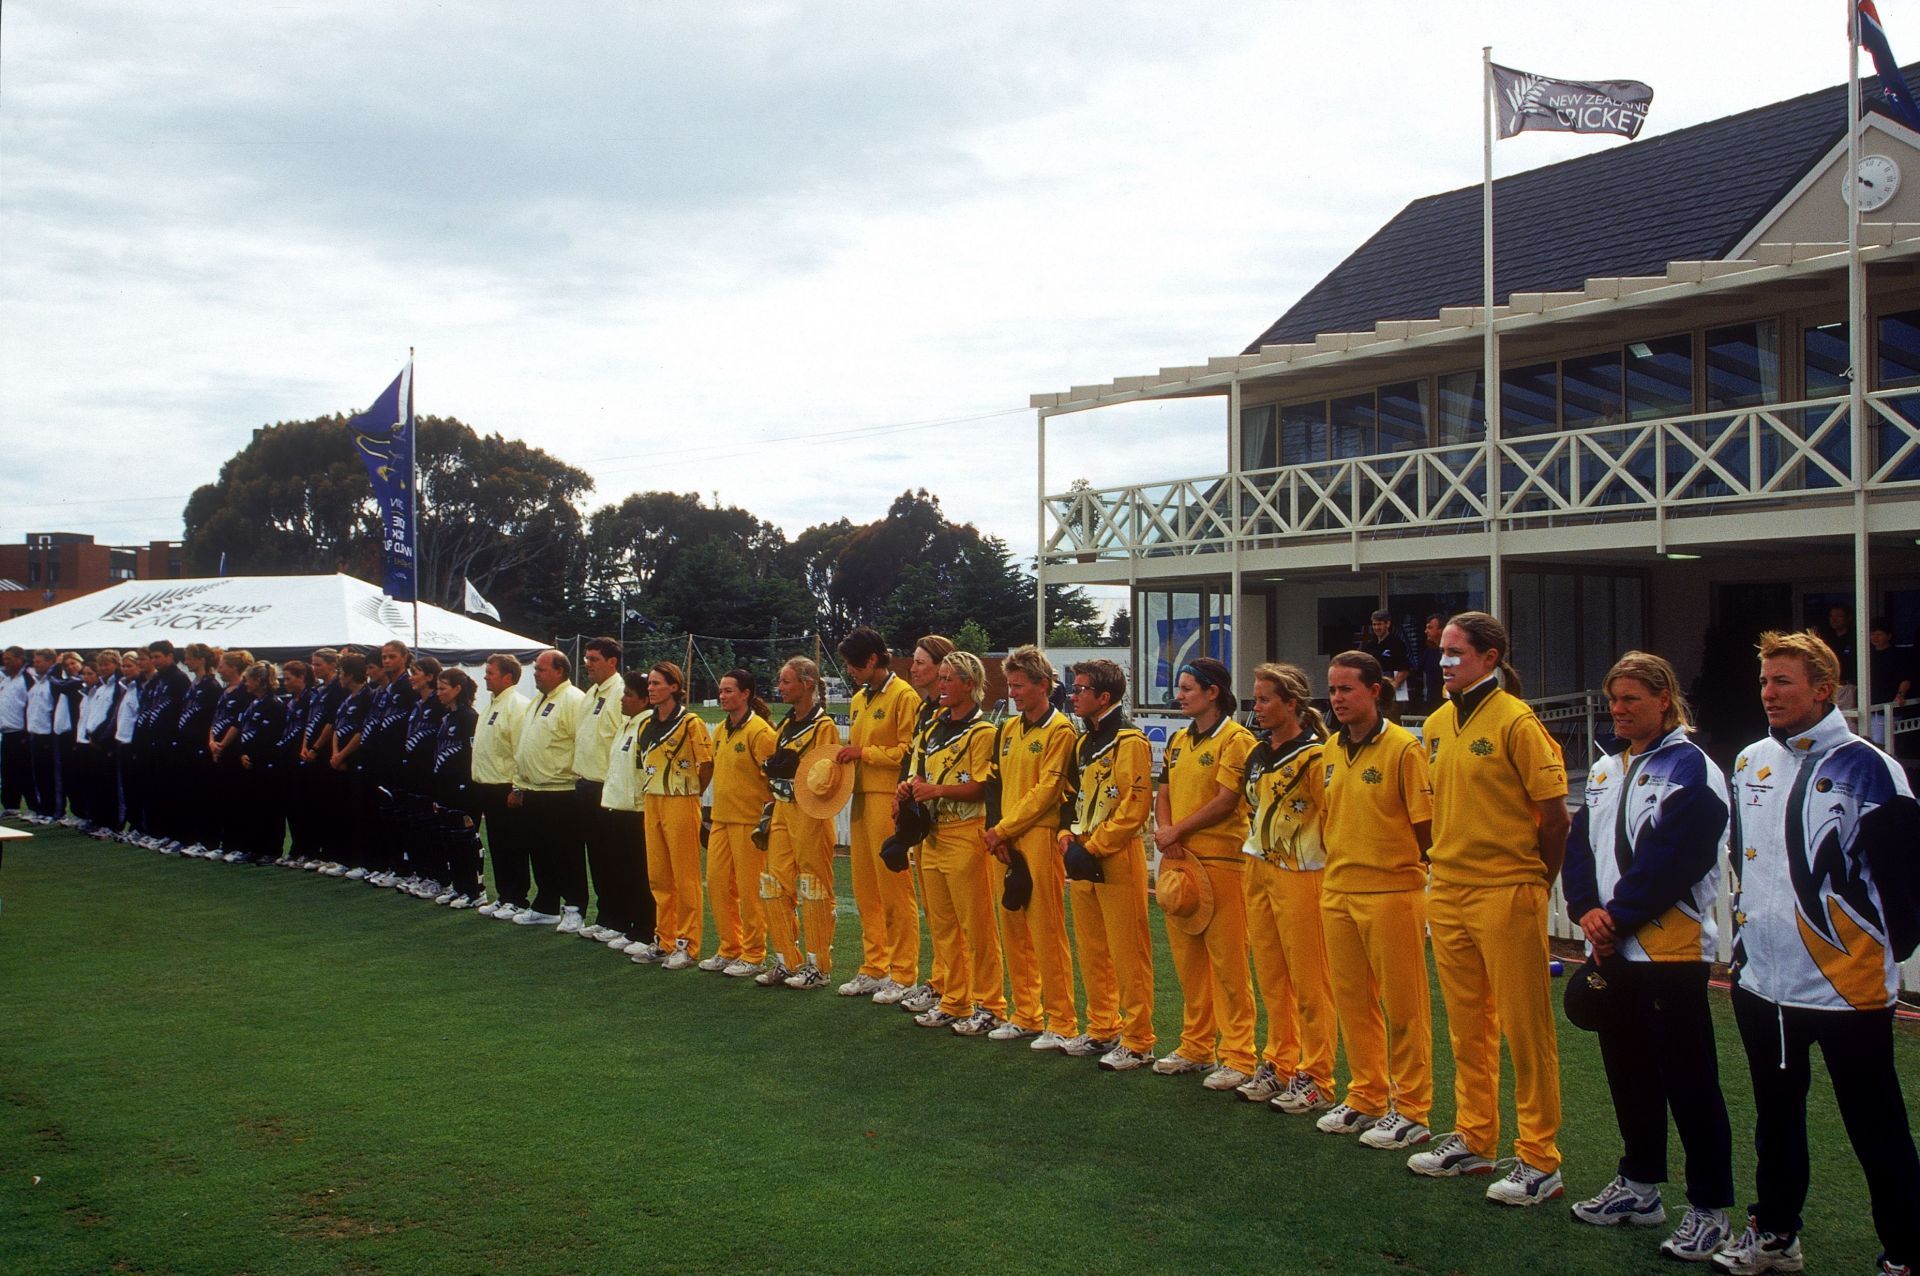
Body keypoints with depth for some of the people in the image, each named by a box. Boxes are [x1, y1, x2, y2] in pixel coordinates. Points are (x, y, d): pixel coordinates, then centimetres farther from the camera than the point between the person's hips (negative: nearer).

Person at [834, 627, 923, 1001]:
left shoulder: (903, 695, -8)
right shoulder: (859, 699, 18)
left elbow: (909, 751, -14)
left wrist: (864, 752, -13)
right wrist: (848, 757, 6)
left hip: (889, 799, -9)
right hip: (861, 798, 9)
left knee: (895, 889, -4)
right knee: (865, 889, 11)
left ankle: (902, 974, 3)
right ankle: (874, 969, 19)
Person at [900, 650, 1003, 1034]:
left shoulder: (982, 731, -10)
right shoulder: (934, 727, 15)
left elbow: (983, 787, -17)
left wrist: (938, 790, -19)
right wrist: (911, 786, 4)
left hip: (966, 834, -9)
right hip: (932, 834, 9)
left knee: (976, 926, -3)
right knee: (941, 925, 13)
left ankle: (989, 1007, 4)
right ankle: (952, 1003, 22)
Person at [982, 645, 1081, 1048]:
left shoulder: (1060, 730, -8)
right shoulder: (1010, 728, 15)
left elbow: (1046, 791, -13)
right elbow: (998, 783, 15)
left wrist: (1004, 829, -12)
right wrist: (995, 829, 0)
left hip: (1040, 837, -8)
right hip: (1004, 840, 8)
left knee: (1046, 931, -5)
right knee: (1013, 928, 11)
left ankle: (1062, 1024, 2)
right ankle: (1025, 1015, 22)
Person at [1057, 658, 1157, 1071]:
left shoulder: (1129, 741, -13)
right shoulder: (1085, 742, 16)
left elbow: (1134, 807, -19)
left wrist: (1092, 849, -18)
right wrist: (1068, 835, 6)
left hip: (1117, 862, -9)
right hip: (1082, 863, 9)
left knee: (1128, 956, -3)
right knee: (1091, 952, 15)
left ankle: (1137, 1042, 4)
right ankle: (1102, 1029, 27)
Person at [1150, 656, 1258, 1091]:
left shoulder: (1236, 739, -8)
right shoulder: (1178, 740, 16)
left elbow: (1226, 801, -14)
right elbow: (1163, 793, 16)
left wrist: (1177, 831, -10)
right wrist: (1165, 833, -3)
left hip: (1221, 861, -8)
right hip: (1177, 860, 8)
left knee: (1227, 960, -5)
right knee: (1187, 957, 12)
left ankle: (1238, 1057, 1)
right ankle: (1196, 1047, 23)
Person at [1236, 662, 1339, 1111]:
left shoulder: (1315, 756, -14)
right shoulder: (1258, 755, 11)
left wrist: (1328, 874, -11)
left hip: (1300, 876, -8)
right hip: (1259, 872, 8)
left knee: (1309, 982, 0)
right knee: (1271, 978, 14)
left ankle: (1315, 1078, 8)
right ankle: (1279, 1065, 25)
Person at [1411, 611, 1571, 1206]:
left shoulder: (1516, 721, -12)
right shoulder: (1438, 724, 10)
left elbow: (1555, 814, -10)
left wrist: (1535, 883, -1)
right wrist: (1444, 870, 14)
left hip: (1507, 896, -7)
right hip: (1448, 894, 7)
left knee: (1525, 1027, 0)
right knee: (1467, 1027, 15)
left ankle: (1539, 1161, 8)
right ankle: (1473, 1140, 27)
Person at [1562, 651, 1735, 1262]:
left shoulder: (1690, 767, -9)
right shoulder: (1606, 770, 15)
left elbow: (1673, 858, -17)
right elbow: (1581, 843, 10)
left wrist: (1619, 916, -14)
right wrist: (1587, 908, -7)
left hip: (1672, 948, -8)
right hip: (1613, 950, 8)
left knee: (1687, 1081, -3)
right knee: (1629, 1072, 16)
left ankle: (1709, 1209, 6)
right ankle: (1640, 1185, 29)